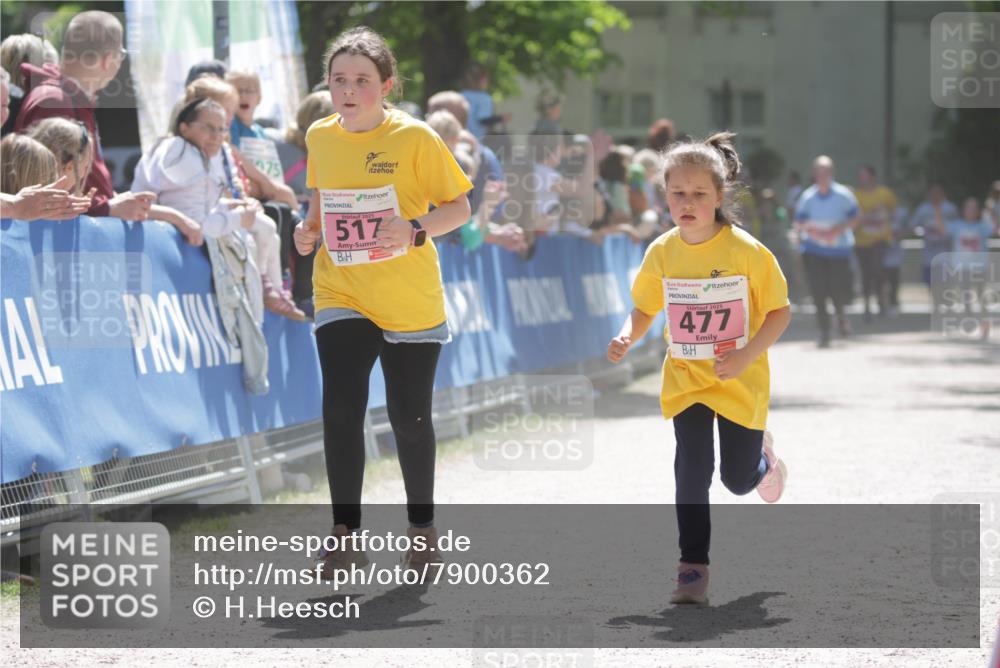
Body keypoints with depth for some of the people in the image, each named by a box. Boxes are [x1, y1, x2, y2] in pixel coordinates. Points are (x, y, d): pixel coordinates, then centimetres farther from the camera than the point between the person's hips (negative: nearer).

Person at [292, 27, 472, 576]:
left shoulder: (414, 137, -11)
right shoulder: (320, 137, 2)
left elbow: (459, 206, -7)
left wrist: (415, 231, -24)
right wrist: (310, 227, 0)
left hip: (410, 300, -2)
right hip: (340, 293, 2)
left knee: (409, 418, 6)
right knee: (340, 408, -13)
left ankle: (422, 528, 27)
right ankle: (345, 536, -5)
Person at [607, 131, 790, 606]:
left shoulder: (747, 251, -16)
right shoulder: (661, 254, -6)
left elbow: (780, 312, -9)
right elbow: (644, 309, 8)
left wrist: (746, 355, -23)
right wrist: (626, 339, -14)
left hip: (740, 383, -2)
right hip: (685, 379, 2)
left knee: (739, 480, 7)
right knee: (692, 470, -8)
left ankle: (761, 454, 44)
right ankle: (692, 567, 2)